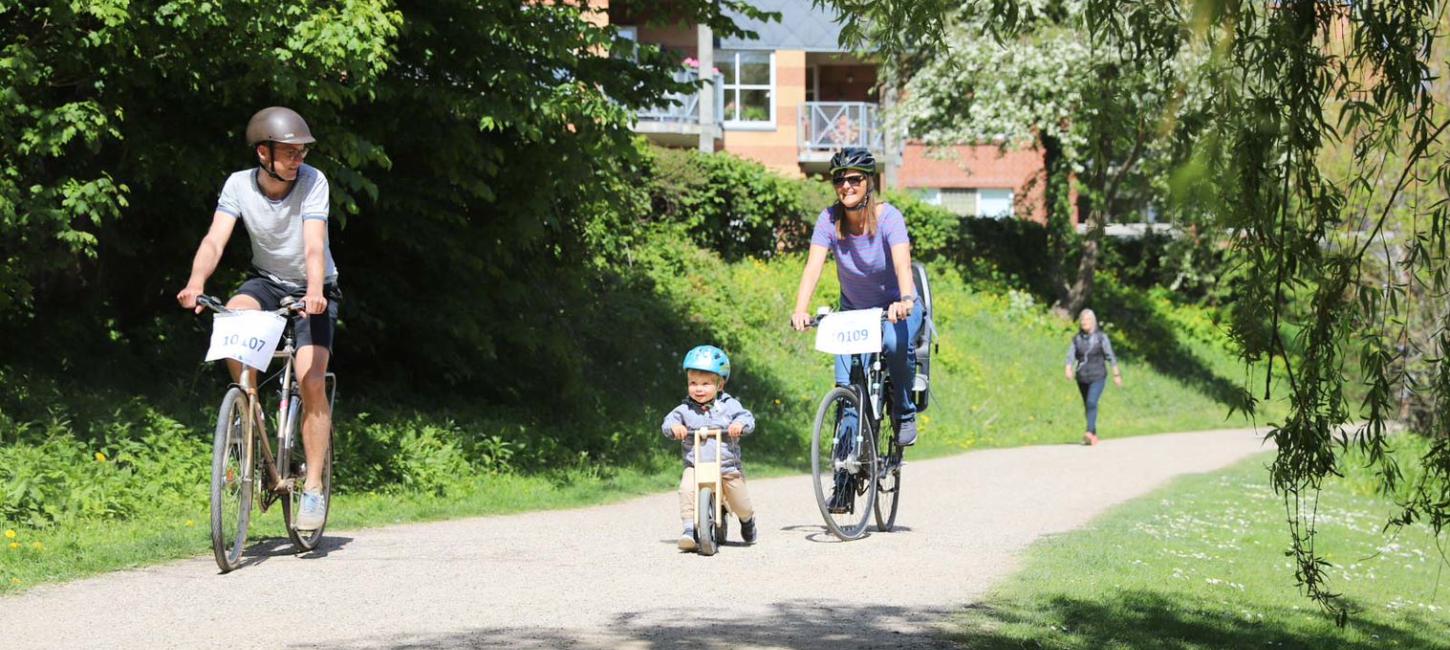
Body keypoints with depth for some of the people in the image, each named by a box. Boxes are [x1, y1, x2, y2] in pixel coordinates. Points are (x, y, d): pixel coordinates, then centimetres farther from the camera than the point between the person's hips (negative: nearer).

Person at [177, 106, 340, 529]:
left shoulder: (313, 182, -21)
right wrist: (196, 282, -44)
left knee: (311, 382, -18)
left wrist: (315, 291, -49)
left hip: (312, 289, -2)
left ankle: (314, 487, -8)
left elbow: (314, 246, -30)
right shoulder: (239, 185, -14)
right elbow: (215, 239, -24)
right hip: (267, 281, 2)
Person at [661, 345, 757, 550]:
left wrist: (740, 424, -29)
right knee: (687, 489, -31)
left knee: (740, 504, 2)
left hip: (728, 466, 0)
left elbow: (747, 418, -7)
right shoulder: (685, 409, 4)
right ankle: (690, 528, -25)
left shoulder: (729, 405, 2)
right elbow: (669, 420, -4)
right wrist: (674, 426, -27)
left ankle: (748, 521, 38)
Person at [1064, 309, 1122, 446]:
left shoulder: (1101, 337, -3)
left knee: (1092, 402, -22)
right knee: (1087, 406, 11)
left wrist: (1117, 374, -1)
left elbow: (1110, 356, -1)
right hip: (1082, 377, 4)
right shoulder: (1077, 339, 6)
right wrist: (1069, 369, -23)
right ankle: (1094, 435, 23)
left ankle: (1089, 432, -31)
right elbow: (1071, 356, -3)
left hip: (1098, 377, -4)